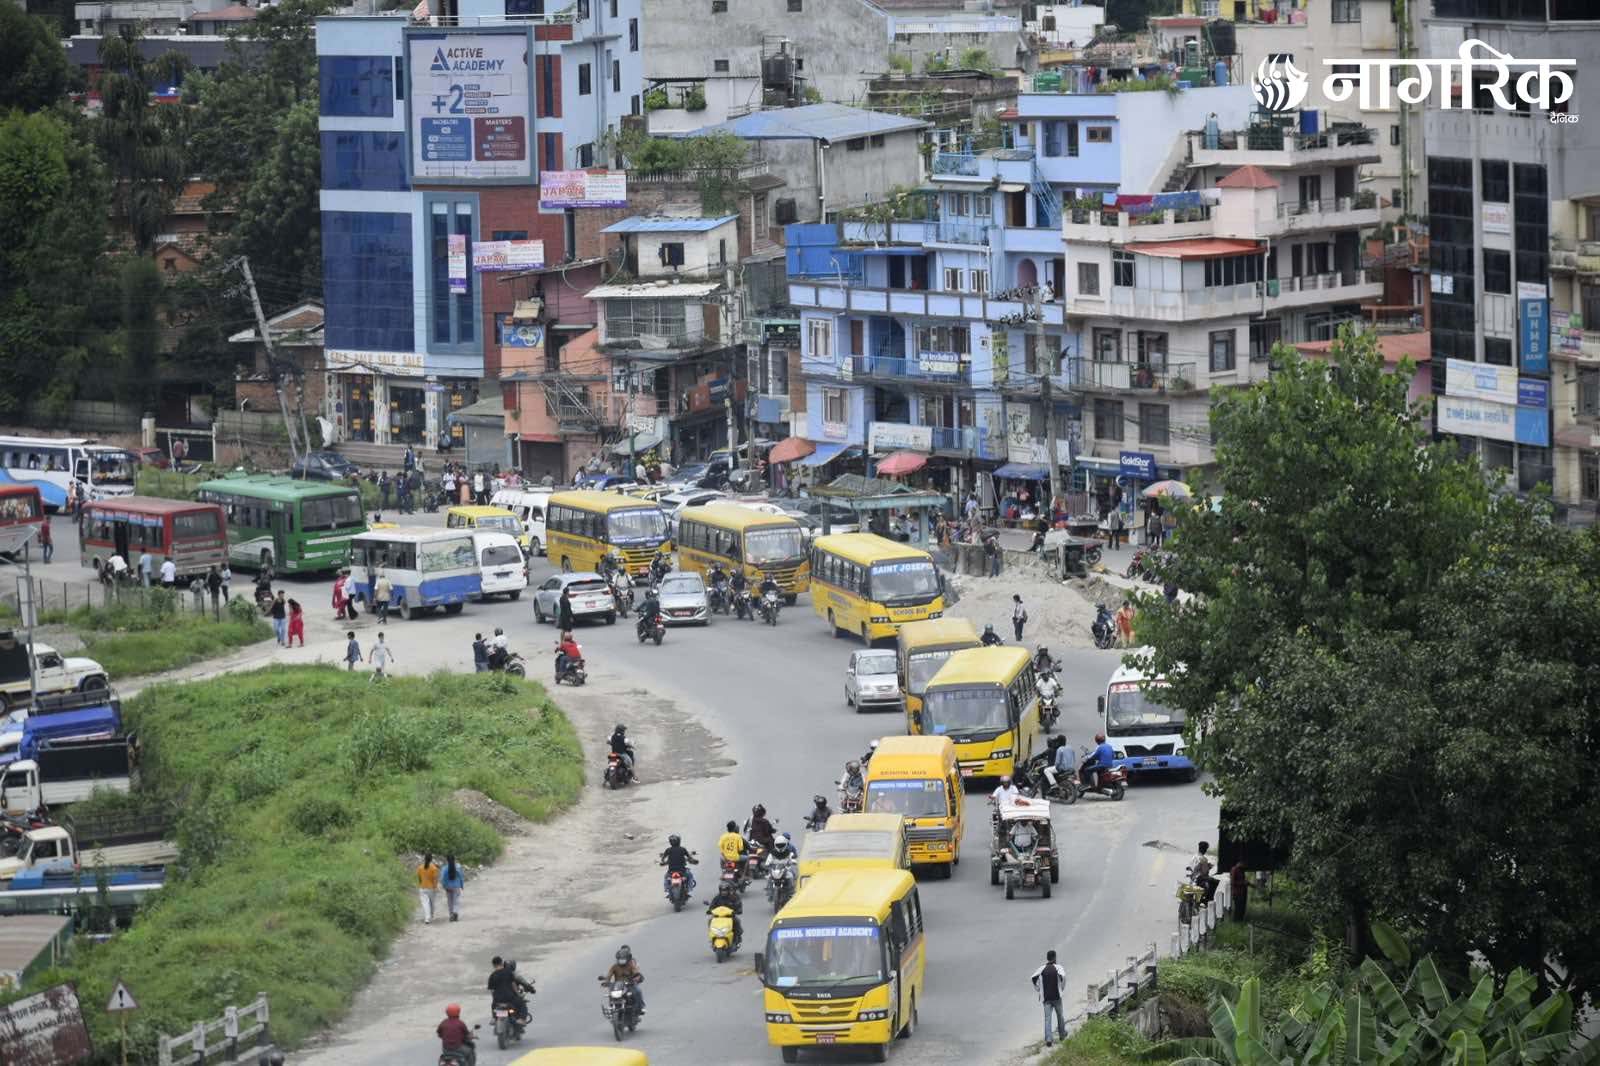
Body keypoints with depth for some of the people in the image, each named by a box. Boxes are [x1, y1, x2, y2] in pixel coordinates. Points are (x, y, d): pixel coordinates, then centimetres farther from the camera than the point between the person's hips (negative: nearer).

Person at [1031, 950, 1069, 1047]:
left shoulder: (1042, 969, 2)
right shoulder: (1057, 967, -6)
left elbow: (1033, 978, -6)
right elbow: (1063, 976, -23)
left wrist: (1038, 989, 7)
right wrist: (1062, 987, -5)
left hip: (1046, 998, 1)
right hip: (1056, 996, -1)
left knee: (1047, 1018, -1)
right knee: (1060, 1015, 20)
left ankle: (1048, 1039, -12)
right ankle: (1062, 1034, 35)